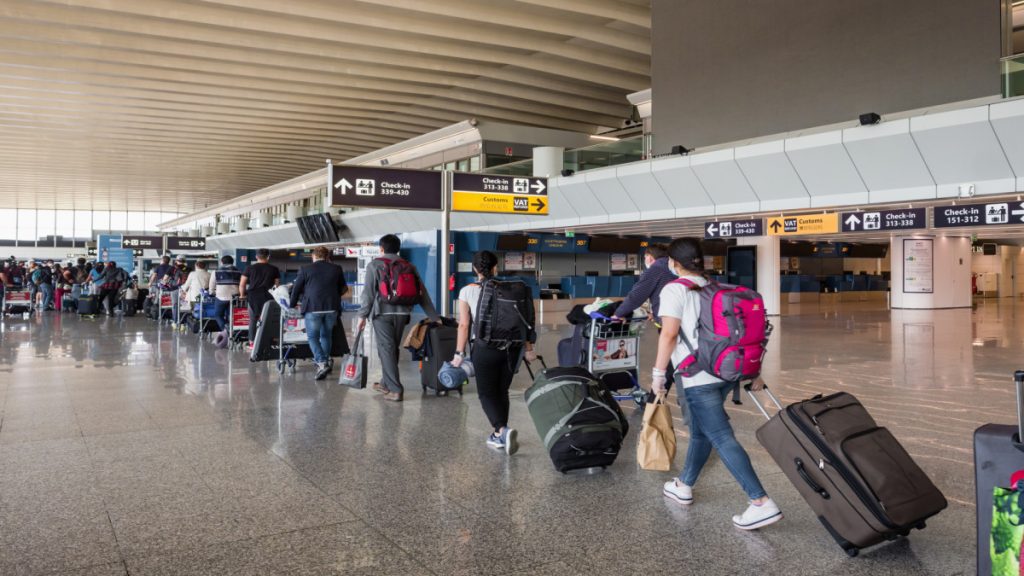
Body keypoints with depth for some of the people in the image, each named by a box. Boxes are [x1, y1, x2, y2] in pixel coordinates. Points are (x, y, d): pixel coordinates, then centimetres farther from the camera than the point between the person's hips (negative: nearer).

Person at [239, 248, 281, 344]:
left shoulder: (250, 268, 4)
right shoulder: (274, 269, 4)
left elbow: (242, 284, 2)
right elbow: (277, 284, 3)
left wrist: (242, 295, 14)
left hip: (253, 297, 1)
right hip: (267, 297, -1)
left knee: (253, 320, 11)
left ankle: (252, 342, 11)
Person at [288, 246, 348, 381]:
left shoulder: (305, 270, 3)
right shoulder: (336, 269, 10)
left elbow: (296, 289, 8)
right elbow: (343, 289, 20)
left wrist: (292, 305, 22)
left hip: (312, 307, -3)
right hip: (332, 307, 3)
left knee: (312, 337, 6)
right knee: (326, 335, 19)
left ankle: (321, 363, -9)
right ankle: (326, 361, 21)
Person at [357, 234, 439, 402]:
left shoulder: (375, 264, 1)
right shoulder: (409, 266, 12)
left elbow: (369, 292, -6)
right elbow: (422, 293, 9)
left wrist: (363, 315, -1)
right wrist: (434, 317, 9)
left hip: (382, 312, -4)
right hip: (402, 313, 5)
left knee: (386, 349, -3)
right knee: (393, 349, 17)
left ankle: (395, 390, -9)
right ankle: (386, 383, 31)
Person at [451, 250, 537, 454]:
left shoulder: (467, 291, -2)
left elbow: (464, 325, -4)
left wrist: (459, 353, 2)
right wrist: (528, 348, 12)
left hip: (485, 348, -3)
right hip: (510, 347, 3)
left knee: (487, 393, 7)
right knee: (502, 392, 18)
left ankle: (502, 430, -17)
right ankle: (498, 436, 24)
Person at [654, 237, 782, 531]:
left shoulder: (675, 289, -7)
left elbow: (669, 334, -17)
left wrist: (658, 372, -9)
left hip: (697, 377, -8)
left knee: (722, 437, -9)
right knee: (701, 430, 20)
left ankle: (762, 504, -15)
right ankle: (684, 486, 36)